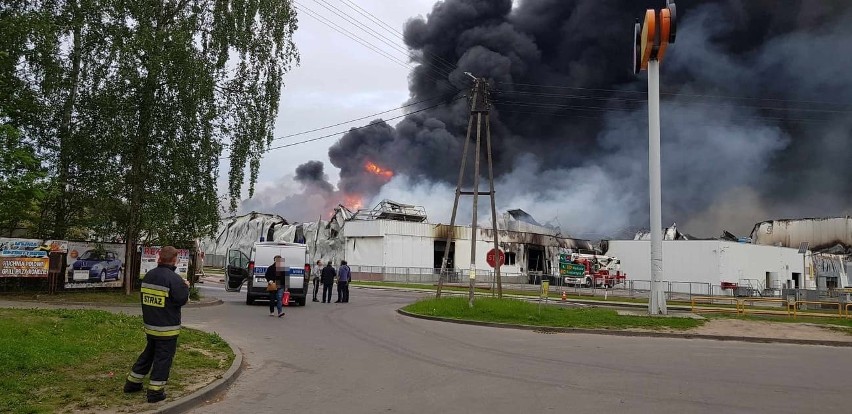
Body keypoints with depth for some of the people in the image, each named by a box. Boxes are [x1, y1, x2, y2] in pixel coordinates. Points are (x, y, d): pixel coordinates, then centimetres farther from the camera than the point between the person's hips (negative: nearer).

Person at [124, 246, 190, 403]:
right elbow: (182, 299, -20)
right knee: (163, 358, 3)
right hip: (167, 328, -8)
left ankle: (132, 383, 33)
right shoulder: (173, 278, -20)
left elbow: (147, 296, 13)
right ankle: (155, 391, 8)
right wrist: (185, 287, 0)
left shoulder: (149, 275, 4)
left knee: (148, 354, 24)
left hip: (150, 325, 8)